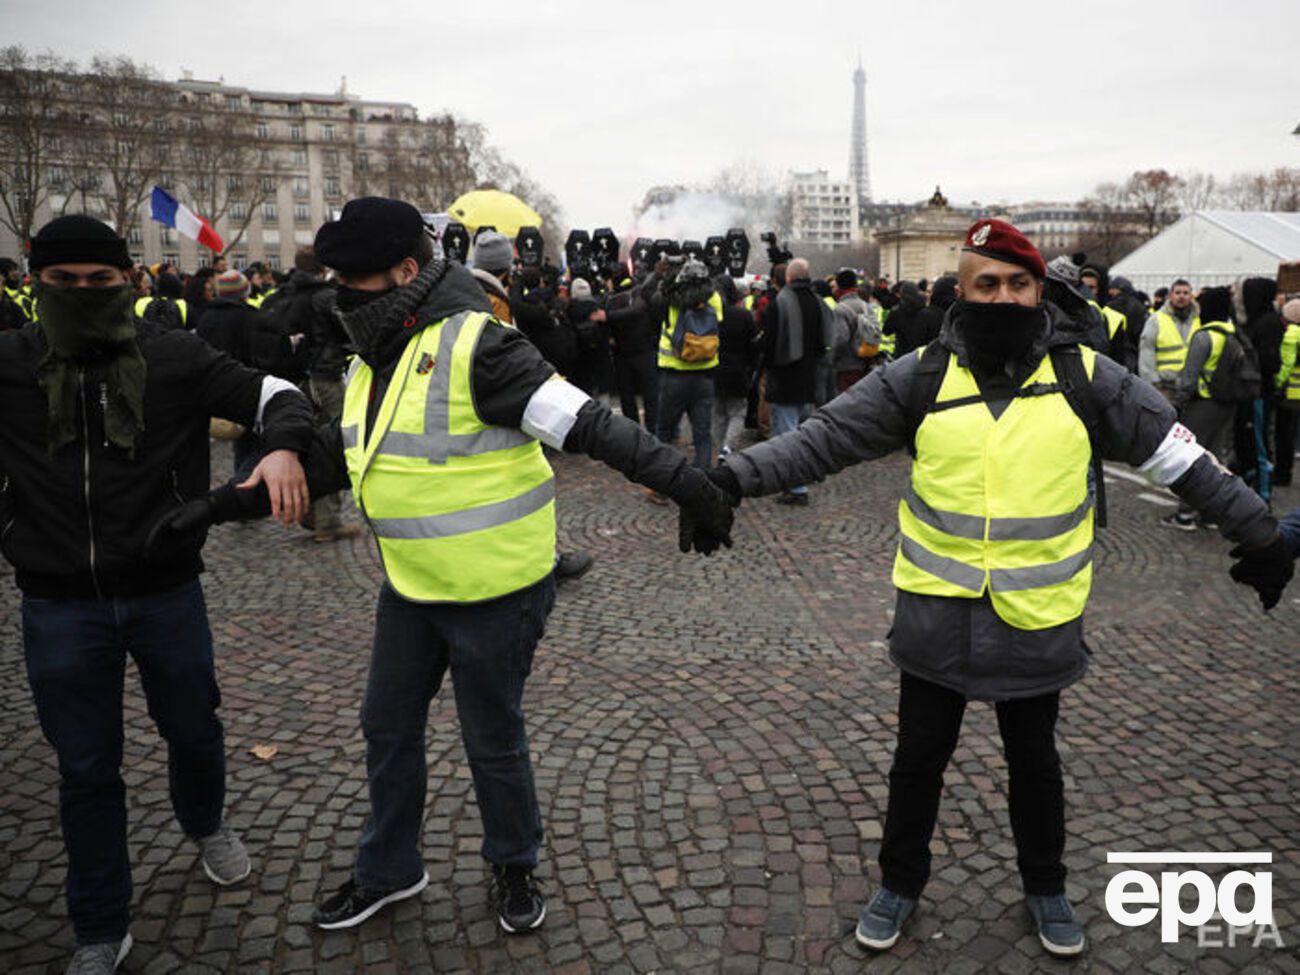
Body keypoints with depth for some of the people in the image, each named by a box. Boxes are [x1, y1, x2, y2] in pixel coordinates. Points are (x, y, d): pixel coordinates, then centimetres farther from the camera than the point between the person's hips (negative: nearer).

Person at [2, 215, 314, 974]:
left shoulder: (175, 358, -7)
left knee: (194, 728, 20)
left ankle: (207, 824, 53)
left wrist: (285, 447, -30)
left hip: (167, 593, 0)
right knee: (87, 769, 13)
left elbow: (276, 395, -9)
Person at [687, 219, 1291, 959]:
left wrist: (1257, 531, 4)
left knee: (1035, 759, 20)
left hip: (1038, 618, 1)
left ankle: (1046, 886, 45)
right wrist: (733, 478, -21)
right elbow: (824, 438, -11)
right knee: (919, 757, 15)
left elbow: (1179, 455, 2)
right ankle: (901, 883, 38)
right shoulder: (921, 376, -8)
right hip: (937, 613, 0)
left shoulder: (1085, 376, -5)